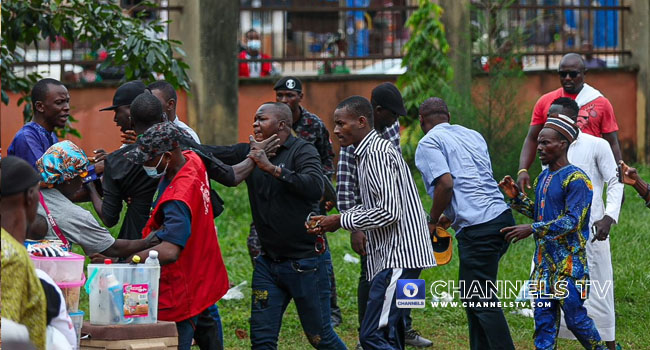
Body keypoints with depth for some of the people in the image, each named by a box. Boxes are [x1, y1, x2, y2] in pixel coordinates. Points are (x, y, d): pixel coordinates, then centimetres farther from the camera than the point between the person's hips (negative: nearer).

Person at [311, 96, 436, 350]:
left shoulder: (378, 154, -15)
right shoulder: (368, 152, 18)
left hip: (398, 256, -11)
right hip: (391, 255, 11)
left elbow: (389, 212, -22)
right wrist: (333, 222, 10)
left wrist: (341, 221, -12)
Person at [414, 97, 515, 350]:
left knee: (481, 300, -5)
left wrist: (433, 221, 1)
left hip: (478, 227, -8)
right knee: (472, 294, 17)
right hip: (502, 216, 8)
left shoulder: (429, 143, 0)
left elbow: (445, 184, -14)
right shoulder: (473, 135, 23)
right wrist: (449, 217, 30)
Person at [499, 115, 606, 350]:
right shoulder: (543, 178, 14)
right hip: (544, 258, 8)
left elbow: (572, 221, -20)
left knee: (575, 317, -4)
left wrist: (532, 229, -24)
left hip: (569, 261, -8)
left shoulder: (575, 179, -13)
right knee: (543, 316, 5)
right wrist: (516, 197, 7)